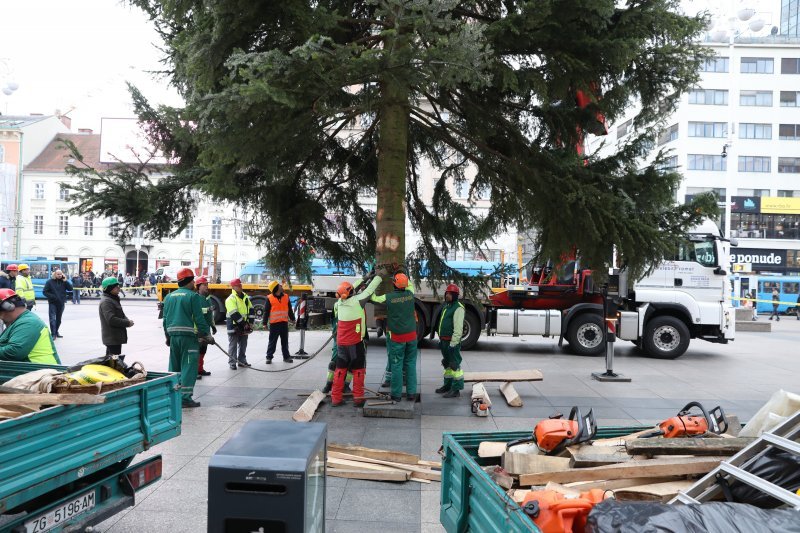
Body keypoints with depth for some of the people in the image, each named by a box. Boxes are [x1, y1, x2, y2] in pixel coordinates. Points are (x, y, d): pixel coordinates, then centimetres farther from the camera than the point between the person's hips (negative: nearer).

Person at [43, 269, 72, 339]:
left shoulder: (63, 281, 4)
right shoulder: (50, 282, -4)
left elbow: (70, 289, -5)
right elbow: (45, 292, -4)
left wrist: (65, 280, -13)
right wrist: (52, 296, -17)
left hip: (61, 303, 4)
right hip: (52, 303, -3)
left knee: (58, 319, 13)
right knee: (52, 319, -9)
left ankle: (56, 332, 27)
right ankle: (53, 334, -8)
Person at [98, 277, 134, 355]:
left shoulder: (114, 299, 16)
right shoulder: (106, 301, -17)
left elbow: (121, 315, 22)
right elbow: (111, 319, -26)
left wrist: (127, 320, 0)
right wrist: (127, 323, -19)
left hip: (116, 336, 11)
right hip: (112, 338, -11)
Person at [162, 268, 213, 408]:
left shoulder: (169, 297, 12)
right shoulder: (193, 296, -8)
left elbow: (165, 318, 16)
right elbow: (199, 319, -12)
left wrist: (168, 336, 24)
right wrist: (207, 335, -6)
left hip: (173, 336, 7)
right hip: (188, 336, -7)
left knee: (174, 367, 16)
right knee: (188, 367, -4)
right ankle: (185, 398, -7)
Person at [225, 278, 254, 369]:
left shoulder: (245, 297, 9)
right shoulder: (231, 299, -15)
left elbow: (250, 309, 10)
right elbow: (234, 314, -21)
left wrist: (250, 322, 1)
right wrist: (244, 324, -19)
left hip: (244, 325, 7)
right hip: (234, 325, -7)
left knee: (243, 344, 14)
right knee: (233, 345, 1)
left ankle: (242, 361, 25)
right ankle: (232, 363, 7)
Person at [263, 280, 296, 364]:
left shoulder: (286, 297, 7)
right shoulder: (270, 298, -6)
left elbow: (289, 309, 16)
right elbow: (266, 311, -4)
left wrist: (292, 319, 18)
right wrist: (265, 323, -7)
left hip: (284, 323, 4)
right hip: (274, 323, -4)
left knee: (285, 341, 11)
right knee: (272, 341, 1)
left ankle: (286, 356, 19)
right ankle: (269, 357, 8)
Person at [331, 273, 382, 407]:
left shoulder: (341, 302, 1)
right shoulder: (356, 301, -15)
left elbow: (352, 291, 20)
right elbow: (369, 290, -3)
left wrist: (363, 280, 27)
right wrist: (377, 278, 14)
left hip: (341, 343, 5)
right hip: (355, 342, -5)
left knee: (340, 369, 12)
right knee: (358, 370, 5)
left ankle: (336, 398, 11)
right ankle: (358, 398, 5)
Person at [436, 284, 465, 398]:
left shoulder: (458, 308, -15)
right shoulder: (447, 306, 17)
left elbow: (458, 328, -21)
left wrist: (453, 343, -24)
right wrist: (440, 339, 22)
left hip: (452, 341, -10)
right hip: (444, 341, 10)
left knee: (455, 365, -6)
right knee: (447, 364, 18)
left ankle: (456, 390, -2)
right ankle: (448, 385, 30)